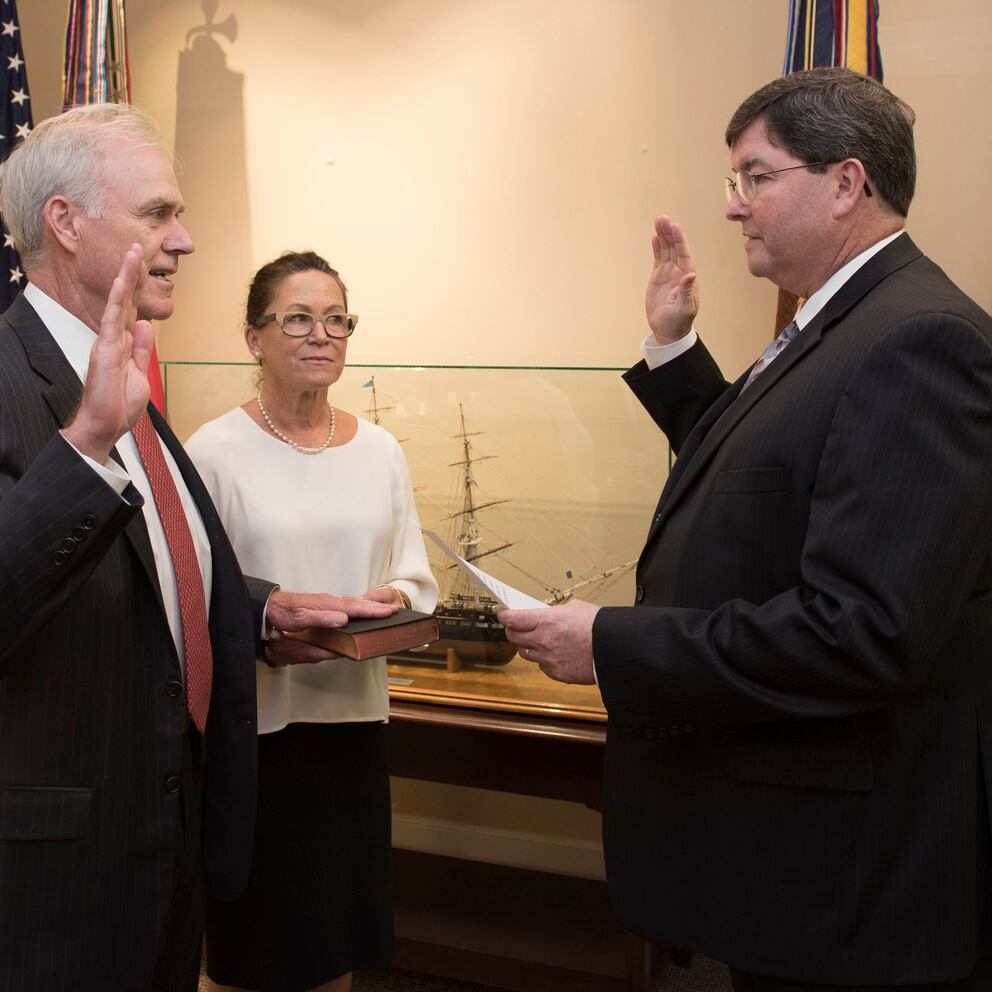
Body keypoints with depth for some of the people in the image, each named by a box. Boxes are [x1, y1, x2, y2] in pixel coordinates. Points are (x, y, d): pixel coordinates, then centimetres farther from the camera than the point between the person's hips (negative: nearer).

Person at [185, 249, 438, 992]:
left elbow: (417, 576, 10)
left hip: (353, 715, 4)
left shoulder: (380, 450, 7)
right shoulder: (214, 450, -7)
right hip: (251, 725, -4)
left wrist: (394, 599, -11)